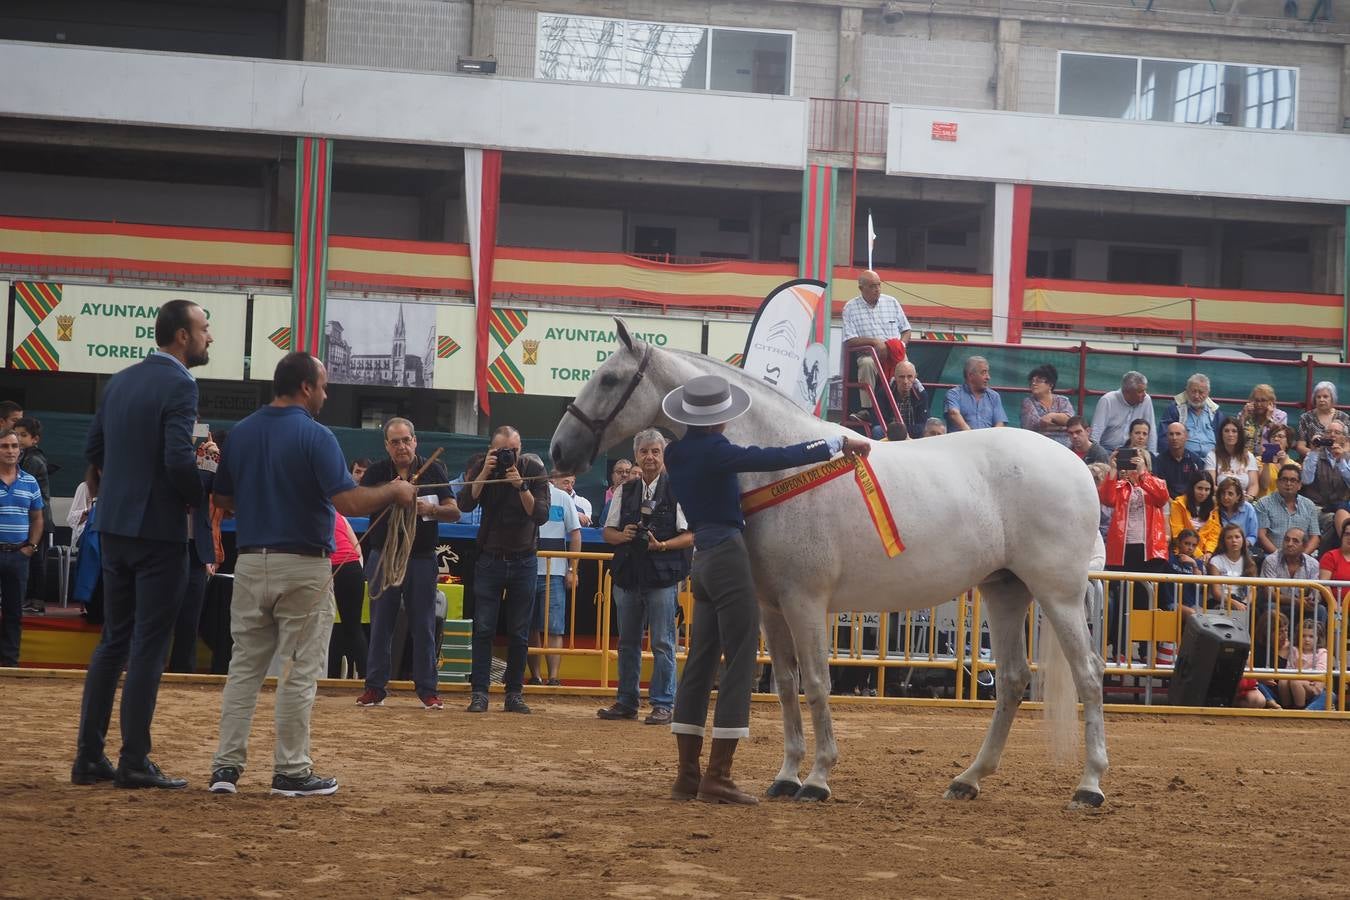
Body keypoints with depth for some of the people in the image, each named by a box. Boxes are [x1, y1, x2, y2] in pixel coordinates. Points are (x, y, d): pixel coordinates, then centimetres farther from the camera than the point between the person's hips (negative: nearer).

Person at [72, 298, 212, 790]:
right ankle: (134, 763, 0)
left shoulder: (120, 381, 10)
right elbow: (179, 460, -22)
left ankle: (88, 757, 13)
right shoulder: (179, 386, -14)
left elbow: (93, 448, 15)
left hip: (114, 525, 7)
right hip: (159, 529, -7)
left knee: (114, 640, 13)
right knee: (149, 646, -2)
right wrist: (202, 499, -5)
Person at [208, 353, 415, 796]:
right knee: (299, 672, 3)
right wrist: (395, 492, -5)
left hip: (250, 563, 5)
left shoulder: (240, 434, 6)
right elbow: (348, 502, -19)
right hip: (303, 568, -5)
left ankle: (226, 766, 6)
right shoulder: (315, 436, -13)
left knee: (244, 668, 10)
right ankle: (291, 771, 6)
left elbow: (222, 499, 12)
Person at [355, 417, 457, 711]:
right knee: (380, 625, 4)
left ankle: (428, 689, 7)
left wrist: (429, 509, -23)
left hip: (421, 558, 0)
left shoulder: (433, 471, 2)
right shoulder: (377, 472, 2)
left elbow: (454, 512, -4)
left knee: (423, 626, 2)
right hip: (383, 557, 0)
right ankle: (375, 688, 10)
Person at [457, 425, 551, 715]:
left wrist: (521, 486, -25)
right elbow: (465, 504, -16)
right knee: (483, 629, -5)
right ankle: (479, 693, -4)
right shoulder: (482, 470, -1)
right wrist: (485, 472, -22)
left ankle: (514, 693, 9)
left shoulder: (534, 471, -4)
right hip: (490, 558, 0)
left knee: (519, 633, 3)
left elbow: (541, 515, -14)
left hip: (524, 560, 0)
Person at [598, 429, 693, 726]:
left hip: (662, 577, -5)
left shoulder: (675, 490, -3)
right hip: (628, 575, 5)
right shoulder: (626, 491, 11)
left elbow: (690, 535, -5)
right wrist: (622, 536, -7)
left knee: (662, 643, -3)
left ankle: (662, 704, 3)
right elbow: (608, 532, 15)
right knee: (628, 642, 12)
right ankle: (626, 701, 22)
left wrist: (662, 545, -19)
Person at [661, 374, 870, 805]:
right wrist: (840, 442, -11)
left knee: (699, 665, 11)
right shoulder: (715, 451, -16)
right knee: (739, 664, -4)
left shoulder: (677, 453, 9)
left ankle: (687, 777, 13)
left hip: (703, 560, 9)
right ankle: (717, 777, -5)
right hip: (728, 559, -9)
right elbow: (778, 458, -18)